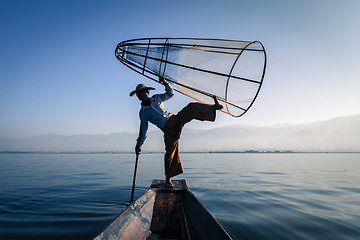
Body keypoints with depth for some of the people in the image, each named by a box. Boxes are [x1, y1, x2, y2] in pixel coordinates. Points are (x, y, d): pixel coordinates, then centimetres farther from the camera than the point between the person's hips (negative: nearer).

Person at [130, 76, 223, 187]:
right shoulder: (143, 112, 6)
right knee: (170, 152, -10)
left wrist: (165, 83, 2)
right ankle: (168, 179, 4)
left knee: (191, 107, -19)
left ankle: (213, 107, -23)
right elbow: (143, 130, 8)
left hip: (175, 119, 3)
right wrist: (139, 145, 4)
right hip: (168, 129, -3)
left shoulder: (156, 98, 14)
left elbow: (170, 93, 19)